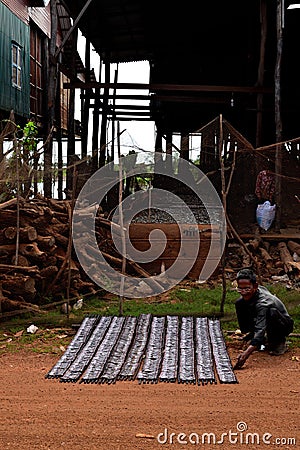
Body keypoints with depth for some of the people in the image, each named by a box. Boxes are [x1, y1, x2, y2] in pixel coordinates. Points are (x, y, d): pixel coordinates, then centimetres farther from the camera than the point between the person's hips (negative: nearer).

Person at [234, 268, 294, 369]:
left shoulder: (263, 302, -37)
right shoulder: (251, 293, -16)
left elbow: (260, 329, -47)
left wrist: (246, 353, -59)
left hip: (284, 325, -7)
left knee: (272, 312, -41)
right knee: (239, 304, -9)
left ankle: (280, 343, -11)